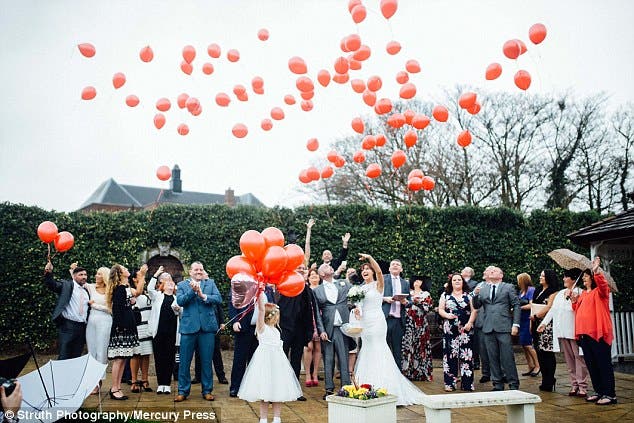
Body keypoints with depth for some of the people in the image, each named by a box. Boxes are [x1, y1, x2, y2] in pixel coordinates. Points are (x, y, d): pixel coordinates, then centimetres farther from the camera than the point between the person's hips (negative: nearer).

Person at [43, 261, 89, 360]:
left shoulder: (86, 291, 16)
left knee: (76, 357, 9)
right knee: (64, 357, -4)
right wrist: (48, 273, -29)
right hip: (67, 326, -5)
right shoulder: (66, 285, 2)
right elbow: (51, 284, -12)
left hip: (81, 328, 5)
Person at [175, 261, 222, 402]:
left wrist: (203, 296, -15)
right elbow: (180, 301, -8)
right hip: (189, 326, -1)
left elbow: (219, 299, -3)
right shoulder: (182, 285, 7)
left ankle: (207, 390, 19)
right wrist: (192, 290, -18)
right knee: (184, 361, 3)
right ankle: (183, 391, 15)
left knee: (206, 361, 8)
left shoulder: (210, 283, 10)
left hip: (207, 327, 1)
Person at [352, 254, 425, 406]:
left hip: (376, 322, -6)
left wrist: (370, 257, -33)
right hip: (365, 324, 6)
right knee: (368, 354, 8)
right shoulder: (361, 288, 14)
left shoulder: (377, 285, -2)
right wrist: (357, 312, -1)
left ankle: (383, 390, -1)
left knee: (377, 354, -7)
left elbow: (379, 271, -22)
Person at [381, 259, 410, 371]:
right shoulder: (382, 279, 8)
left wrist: (405, 302, -4)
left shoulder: (405, 283, 19)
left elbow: (409, 301, 18)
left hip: (399, 319, 3)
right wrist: (385, 299, -12)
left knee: (397, 348, 5)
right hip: (385, 317, -3)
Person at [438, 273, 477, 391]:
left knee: (466, 355, -3)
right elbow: (440, 310, 7)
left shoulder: (468, 295, 11)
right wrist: (447, 315, -13)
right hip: (450, 329, 0)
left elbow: (474, 310, 4)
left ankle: (467, 383, 3)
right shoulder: (445, 295, 12)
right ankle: (450, 383, 2)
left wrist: (469, 323, -9)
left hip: (466, 329, 0)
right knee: (450, 354, -3)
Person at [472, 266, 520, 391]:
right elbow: (476, 306, 10)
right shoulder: (482, 289, 14)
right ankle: (498, 384, 16)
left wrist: (515, 324, -6)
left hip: (504, 327, -3)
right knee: (493, 358, 7)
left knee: (507, 357, -3)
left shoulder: (508, 287, 5)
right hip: (488, 328, 3)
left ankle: (513, 384, 7)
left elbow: (516, 306, 2)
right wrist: (475, 295, -9)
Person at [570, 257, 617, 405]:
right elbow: (578, 311, 22)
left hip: (598, 333, -8)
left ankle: (610, 394, 0)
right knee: (591, 365, 12)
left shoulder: (599, 292, -2)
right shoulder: (582, 294, 20)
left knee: (603, 364, -5)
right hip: (584, 333, 8)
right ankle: (598, 392, 21)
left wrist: (596, 271, -35)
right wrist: (574, 300, 7)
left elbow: (603, 284, -26)